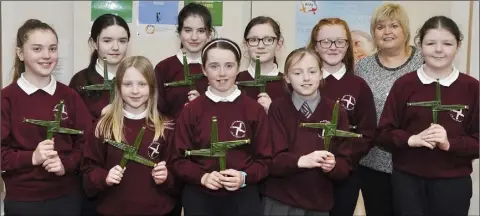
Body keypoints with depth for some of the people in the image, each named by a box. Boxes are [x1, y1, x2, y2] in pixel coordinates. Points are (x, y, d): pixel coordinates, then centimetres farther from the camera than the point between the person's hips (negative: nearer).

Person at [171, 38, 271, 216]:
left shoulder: (255, 110, 1)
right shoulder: (190, 111, 1)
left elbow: (265, 159, 2)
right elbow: (180, 160, 1)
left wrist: (245, 177, -16)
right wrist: (202, 177, -16)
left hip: (242, 195, 0)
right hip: (199, 196, 0)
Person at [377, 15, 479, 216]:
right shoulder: (404, 84, -3)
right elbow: (384, 133, -1)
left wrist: (450, 143, -19)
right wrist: (411, 139, -18)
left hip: (453, 182, 0)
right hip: (407, 180, 0)